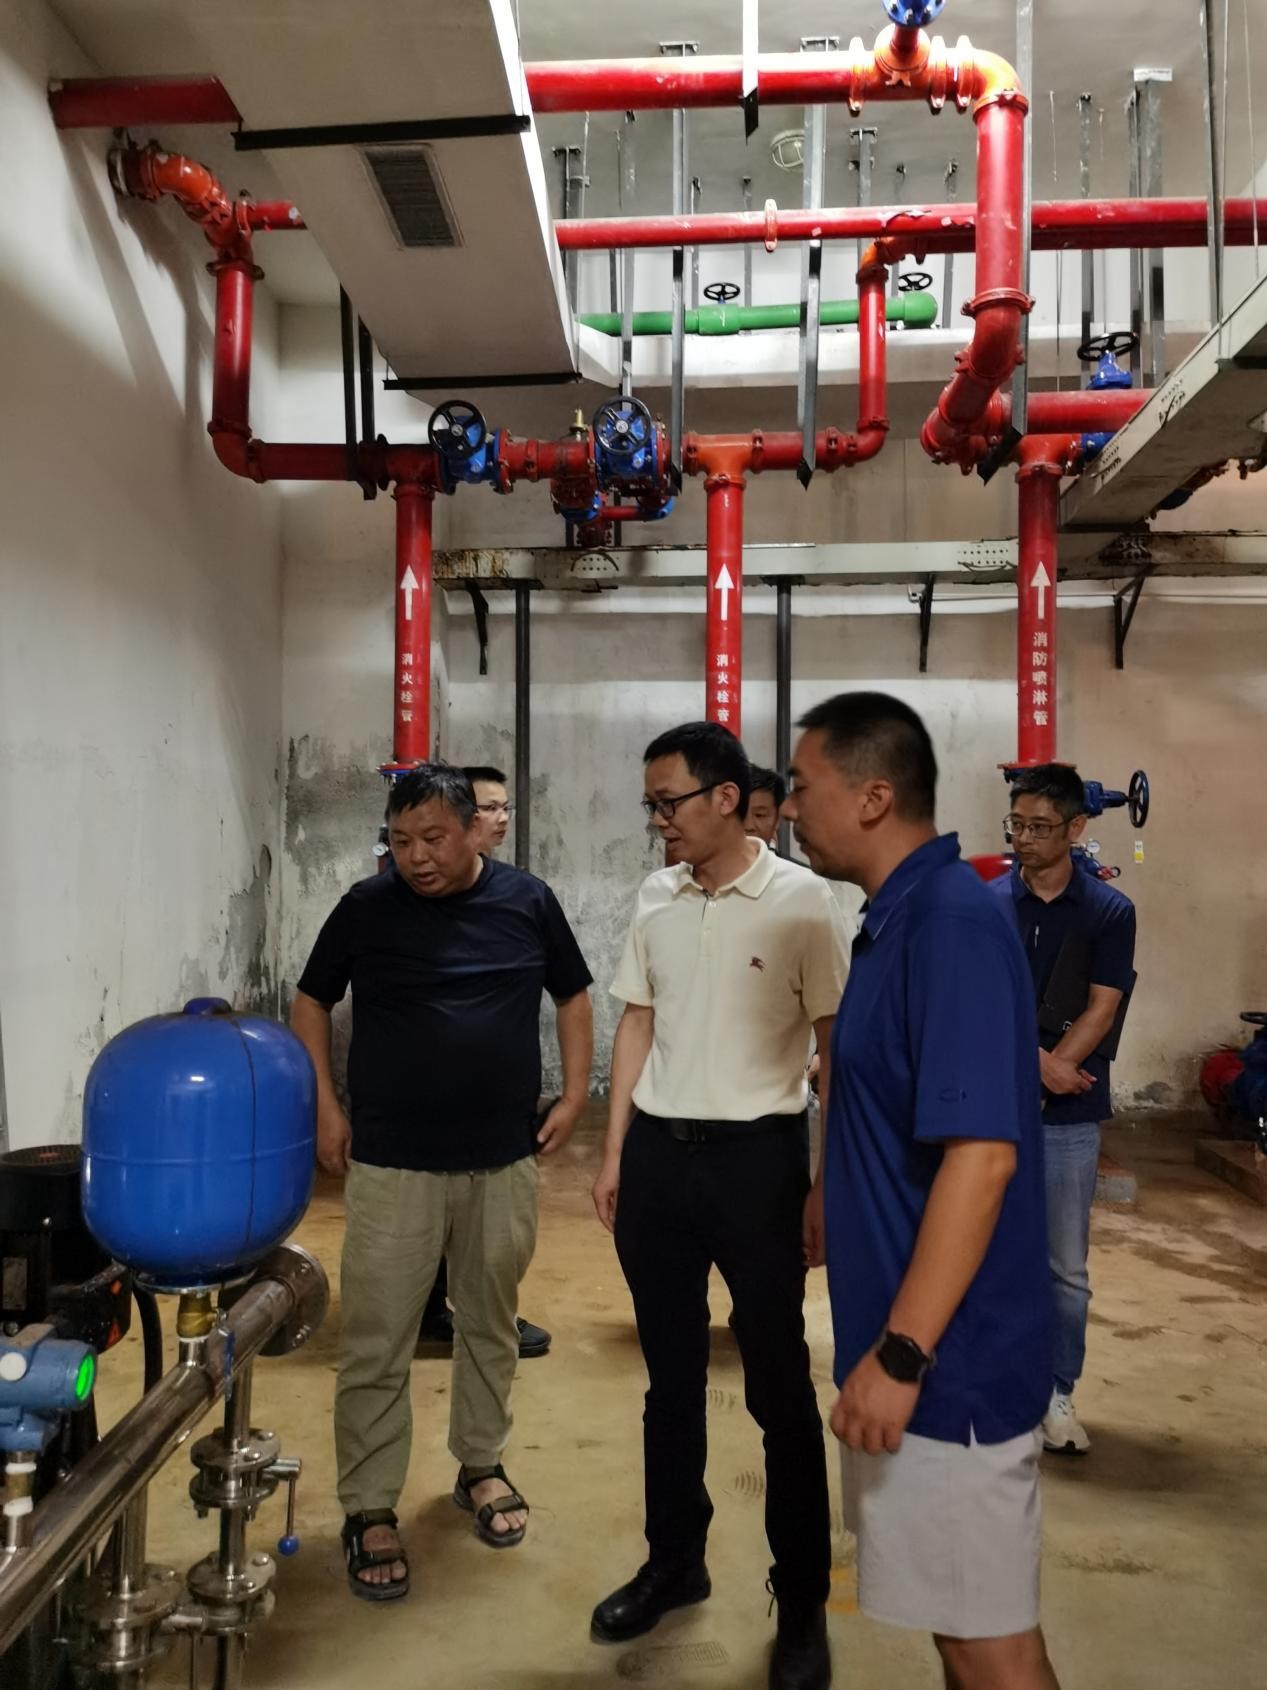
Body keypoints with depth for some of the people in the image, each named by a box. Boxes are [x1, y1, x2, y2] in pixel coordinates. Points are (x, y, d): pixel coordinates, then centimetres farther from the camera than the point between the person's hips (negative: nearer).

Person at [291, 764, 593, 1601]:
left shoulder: (528, 901, -2)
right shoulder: (366, 907, -4)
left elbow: (573, 997, 9)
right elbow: (312, 1003, 6)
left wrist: (574, 1095, 1)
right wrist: (325, 1105, -3)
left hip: (504, 1160, 2)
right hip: (391, 1163, -2)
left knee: (492, 1325, 16)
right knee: (376, 1344, 2)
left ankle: (481, 1464, 36)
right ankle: (370, 1509, 17)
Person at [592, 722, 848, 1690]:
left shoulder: (801, 902, -10)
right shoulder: (655, 902, 6)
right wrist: (615, 1156, 10)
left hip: (758, 1155, -5)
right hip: (659, 1154, 5)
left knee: (780, 1387, 7)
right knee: (671, 1376, 17)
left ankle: (804, 1601, 23)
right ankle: (675, 1563, 34)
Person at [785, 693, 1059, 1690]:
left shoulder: (951, 920, -21)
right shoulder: (904, 917, 9)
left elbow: (982, 1154, -27)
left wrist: (900, 1354, -24)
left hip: (947, 1354, -9)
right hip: (920, 1342, 9)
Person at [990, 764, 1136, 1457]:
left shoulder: (1109, 911, -1)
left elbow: (1101, 1010, -6)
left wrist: (1050, 1069, -16)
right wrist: (1039, 1061, -15)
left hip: (1069, 1114, 0)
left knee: (1066, 1267, 8)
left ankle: (1056, 1392, 24)